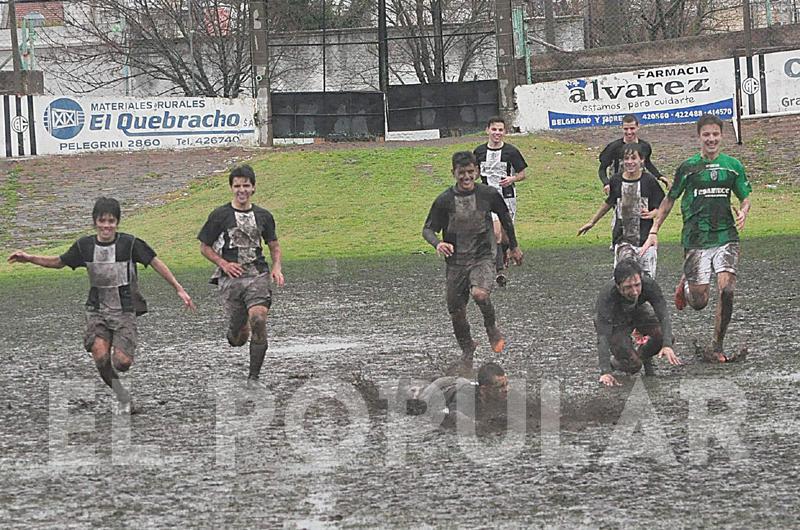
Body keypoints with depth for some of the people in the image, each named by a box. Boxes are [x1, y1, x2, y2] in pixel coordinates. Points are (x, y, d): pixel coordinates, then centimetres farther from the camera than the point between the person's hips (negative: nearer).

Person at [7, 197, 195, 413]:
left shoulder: (130, 244, -11)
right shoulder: (85, 245, -2)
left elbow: (156, 263, -3)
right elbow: (59, 262, 13)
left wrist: (179, 289, -2)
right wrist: (29, 258, 2)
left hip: (124, 311, -2)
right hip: (97, 311, 2)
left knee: (122, 362, -17)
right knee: (100, 357, -20)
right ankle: (123, 398, 2)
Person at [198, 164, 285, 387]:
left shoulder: (263, 216, 9)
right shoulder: (220, 215, 0)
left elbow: (274, 246, 21)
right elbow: (204, 247, 6)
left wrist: (276, 268, 2)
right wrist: (224, 264, -9)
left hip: (258, 276, 1)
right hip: (230, 278, -1)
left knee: (258, 320, -20)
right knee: (239, 338, -1)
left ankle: (254, 377, -11)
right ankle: (235, 333, 40)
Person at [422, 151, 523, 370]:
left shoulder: (488, 195, -5)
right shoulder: (444, 200, -6)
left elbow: (505, 218, 13)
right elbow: (428, 229, 0)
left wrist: (514, 247, 22)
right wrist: (438, 244, -22)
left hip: (483, 257, -2)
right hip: (456, 262, 2)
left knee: (479, 294, -30)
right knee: (456, 313, 6)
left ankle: (492, 326, 2)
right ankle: (467, 350, 34)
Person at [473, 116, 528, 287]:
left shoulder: (511, 151, -5)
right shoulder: (479, 151, 1)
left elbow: (522, 174, 2)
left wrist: (512, 179, -17)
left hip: (507, 197, 0)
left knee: (505, 236, 7)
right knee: (496, 233, -16)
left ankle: (503, 255, 42)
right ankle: (500, 271, -15)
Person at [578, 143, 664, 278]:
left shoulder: (649, 181, -4)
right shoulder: (616, 181, 3)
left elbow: (660, 208, 1)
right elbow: (609, 203, 22)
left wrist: (651, 214, -21)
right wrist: (592, 222, 30)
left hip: (645, 240, -1)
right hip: (622, 240, 1)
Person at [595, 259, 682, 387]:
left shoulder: (649, 285, -33)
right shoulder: (607, 296, -41)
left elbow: (663, 315, -34)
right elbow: (603, 336, -42)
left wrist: (667, 346, -51)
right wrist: (605, 372, -52)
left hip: (638, 311, 3)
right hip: (616, 322, -3)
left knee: (663, 337, -22)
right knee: (633, 365, -19)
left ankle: (644, 356, 10)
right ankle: (614, 361, 16)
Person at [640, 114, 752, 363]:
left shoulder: (733, 165, 8)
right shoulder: (688, 167, 4)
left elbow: (745, 198, 17)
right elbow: (669, 199, 13)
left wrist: (743, 213, -7)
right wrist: (654, 232, 8)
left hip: (726, 237, 1)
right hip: (696, 240, -1)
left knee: (726, 290, -16)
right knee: (699, 302, -2)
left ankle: (717, 347, -2)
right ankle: (685, 285, 36)